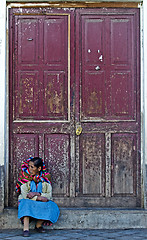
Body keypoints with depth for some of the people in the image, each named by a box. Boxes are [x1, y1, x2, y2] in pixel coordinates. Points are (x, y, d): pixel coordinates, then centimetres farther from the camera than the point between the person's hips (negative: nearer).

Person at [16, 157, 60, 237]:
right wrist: (39, 198, -24)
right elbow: (24, 194, -15)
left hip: (42, 201, 2)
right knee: (26, 204, -36)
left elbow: (49, 195, -7)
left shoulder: (45, 177, -4)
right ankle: (26, 229, -41)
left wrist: (37, 194, -25)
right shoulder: (25, 176, -8)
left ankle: (38, 225, -8)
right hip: (28, 200, -2)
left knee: (53, 207, -26)